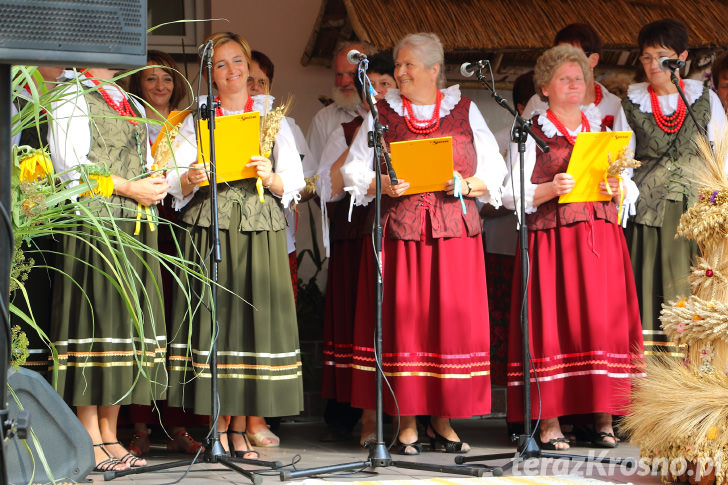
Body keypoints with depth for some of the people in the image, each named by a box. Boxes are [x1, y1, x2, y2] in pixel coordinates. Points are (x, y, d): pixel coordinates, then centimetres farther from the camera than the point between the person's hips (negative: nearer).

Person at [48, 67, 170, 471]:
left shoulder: (131, 104, 24)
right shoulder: (71, 96, 0)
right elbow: (70, 165, -10)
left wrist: (155, 184, 3)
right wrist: (127, 187, -13)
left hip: (135, 225, 8)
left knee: (128, 315, 4)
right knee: (94, 316, -9)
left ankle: (110, 437, 8)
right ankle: (91, 443, -6)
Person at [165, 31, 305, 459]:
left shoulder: (272, 116, 14)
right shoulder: (197, 118, 13)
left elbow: (294, 183, 7)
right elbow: (176, 184, 6)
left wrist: (269, 176, -13)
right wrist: (190, 179, -16)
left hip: (261, 230, 1)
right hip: (209, 227, 0)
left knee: (253, 318, -4)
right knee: (213, 317, -6)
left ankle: (240, 429, 3)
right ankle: (218, 428, 1)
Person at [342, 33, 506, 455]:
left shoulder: (465, 111, 11)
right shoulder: (382, 114, 10)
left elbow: (494, 171, 8)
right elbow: (355, 171, 7)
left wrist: (467, 185, -11)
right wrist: (382, 185, -12)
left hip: (454, 233, 1)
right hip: (398, 233, 0)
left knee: (452, 321, -1)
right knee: (402, 321, -3)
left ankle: (443, 422, 10)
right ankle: (407, 424, 4)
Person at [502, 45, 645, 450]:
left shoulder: (601, 131, 18)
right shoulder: (533, 134, 6)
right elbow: (512, 195, -2)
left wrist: (617, 189, -4)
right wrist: (551, 189, -18)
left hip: (602, 238, 4)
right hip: (552, 240, -3)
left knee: (603, 321, -4)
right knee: (553, 322, -9)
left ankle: (604, 420, 1)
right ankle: (549, 422, -6)